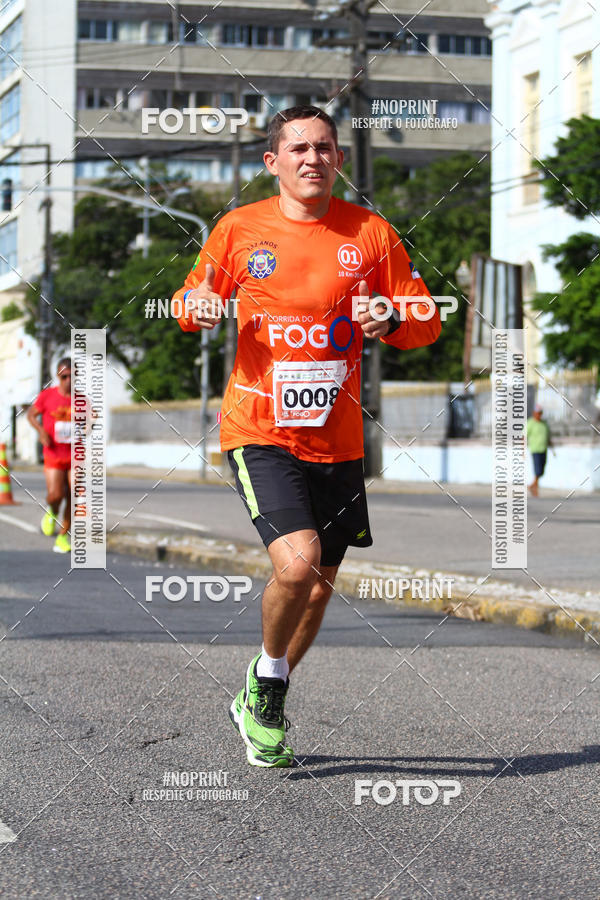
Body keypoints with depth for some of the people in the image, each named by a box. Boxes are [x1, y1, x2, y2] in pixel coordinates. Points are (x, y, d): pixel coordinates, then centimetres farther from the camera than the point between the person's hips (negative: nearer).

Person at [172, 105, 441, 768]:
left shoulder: (371, 234, 3)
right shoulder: (239, 228, 1)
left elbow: (427, 321, 8)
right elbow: (193, 298, 14)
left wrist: (390, 320, -15)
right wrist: (196, 307, -10)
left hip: (337, 436, 3)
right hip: (260, 431, -3)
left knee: (320, 584, 11)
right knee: (297, 562, -22)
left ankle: (260, 704, 34)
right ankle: (267, 673, 7)